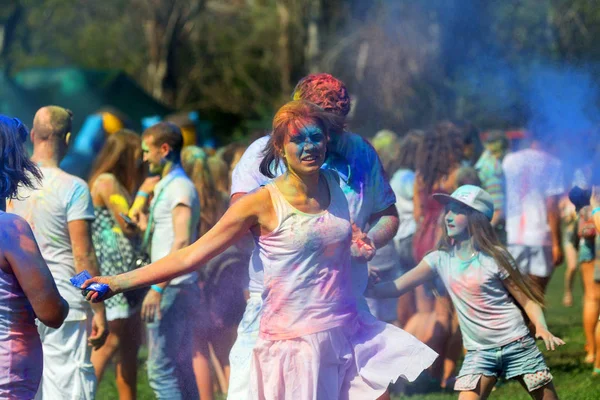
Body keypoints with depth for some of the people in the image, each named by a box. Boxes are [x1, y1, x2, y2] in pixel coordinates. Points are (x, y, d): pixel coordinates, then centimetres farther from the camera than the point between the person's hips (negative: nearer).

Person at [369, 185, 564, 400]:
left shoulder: (494, 257, -8)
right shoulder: (440, 259, 0)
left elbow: (526, 299, -5)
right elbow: (396, 287, -6)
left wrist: (542, 327, -23)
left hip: (516, 345, -3)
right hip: (479, 352, 3)